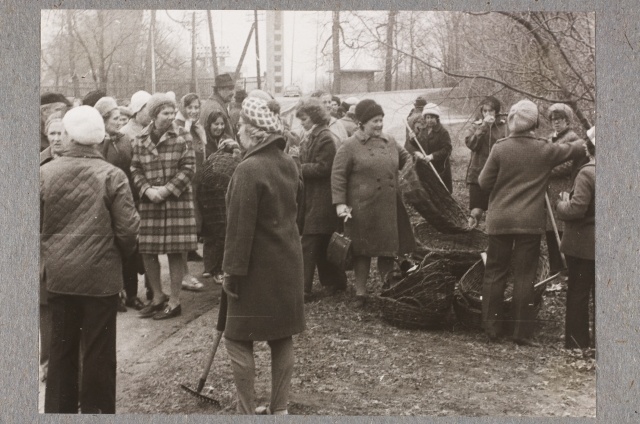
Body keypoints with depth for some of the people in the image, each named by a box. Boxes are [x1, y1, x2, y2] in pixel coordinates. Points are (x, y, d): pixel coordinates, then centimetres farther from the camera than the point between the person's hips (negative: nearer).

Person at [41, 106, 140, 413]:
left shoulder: (45, 173, -3)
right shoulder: (112, 175, -11)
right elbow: (127, 229, -12)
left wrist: (47, 253, 15)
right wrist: (120, 254, 7)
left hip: (59, 275, 3)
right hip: (101, 274, -3)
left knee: (61, 348, 16)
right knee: (98, 352, 8)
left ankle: (58, 409, 28)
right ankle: (96, 409, 17)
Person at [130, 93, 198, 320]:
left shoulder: (181, 137, -3)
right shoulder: (140, 140, 5)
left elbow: (188, 167, -7)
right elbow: (135, 169, 5)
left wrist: (167, 189, -15)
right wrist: (147, 190, -12)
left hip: (177, 201, -3)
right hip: (149, 202, 3)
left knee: (175, 252, 2)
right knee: (147, 252, 7)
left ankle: (174, 301, 13)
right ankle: (158, 297, 25)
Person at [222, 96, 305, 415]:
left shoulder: (249, 169, -19)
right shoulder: (289, 164, 6)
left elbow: (240, 226, -20)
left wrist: (231, 270, -15)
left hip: (258, 268, -8)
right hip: (288, 263, 8)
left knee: (238, 339, 3)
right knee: (282, 337, 13)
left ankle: (246, 412, 7)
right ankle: (280, 409, 22)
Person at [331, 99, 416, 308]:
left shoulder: (390, 142, 9)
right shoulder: (350, 146, -6)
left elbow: (405, 158, 25)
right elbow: (338, 175, -8)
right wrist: (340, 203, -14)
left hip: (390, 208, 4)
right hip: (363, 209, -4)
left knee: (388, 251, 11)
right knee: (363, 251, 6)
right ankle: (360, 293, 17)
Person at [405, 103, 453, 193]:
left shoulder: (443, 132, -6)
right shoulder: (420, 130, 8)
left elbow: (447, 150, -13)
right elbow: (408, 145, 4)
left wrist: (432, 156, -24)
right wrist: (416, 152, -16)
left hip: (439, 169, -4)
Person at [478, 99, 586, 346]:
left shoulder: (500, 149, -6)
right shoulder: (545, 150, -3)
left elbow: (484, 183, -2)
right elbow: (574, 150, 13)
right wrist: (582, 142, 35)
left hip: (500, 221, 0)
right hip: (530, 222, 0)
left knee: (495, 272, 10)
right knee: (525, 275, 4)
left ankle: (491, 328, 13)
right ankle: (522, 332, 7)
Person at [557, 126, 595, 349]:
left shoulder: (587, 173, -18)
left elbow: (577, 209, -23)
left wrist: (561, 205, -4)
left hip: (583, 244, -6)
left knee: (578, 293, 4)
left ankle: (577, 341, 10)